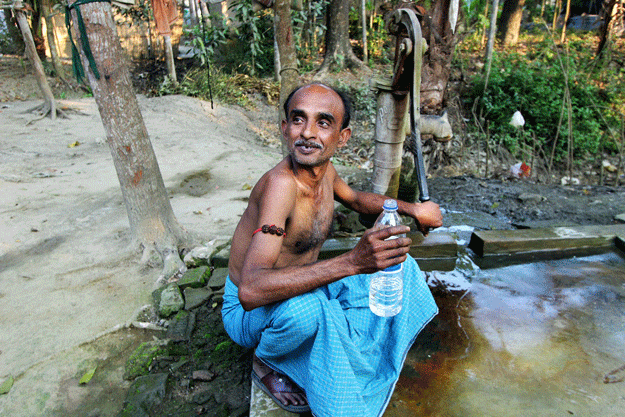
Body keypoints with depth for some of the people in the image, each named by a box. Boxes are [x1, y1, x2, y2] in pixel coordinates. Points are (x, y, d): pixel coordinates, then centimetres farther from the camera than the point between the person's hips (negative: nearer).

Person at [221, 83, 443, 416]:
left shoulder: (324, 168, -7)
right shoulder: (281, 184, -32)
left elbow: (355, 199, 17)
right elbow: (250, 291, -43)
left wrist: (411, 208, 2)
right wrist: (352, 262, -50)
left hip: (304, 290, 7)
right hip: (251, 312, -7)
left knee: (398, 264, 3)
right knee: (303, 307, -41)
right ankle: (266, 363, -5)